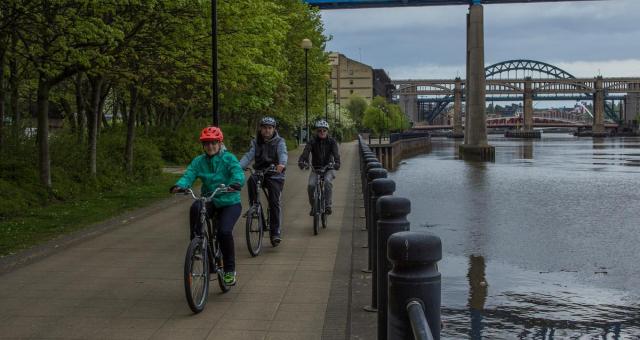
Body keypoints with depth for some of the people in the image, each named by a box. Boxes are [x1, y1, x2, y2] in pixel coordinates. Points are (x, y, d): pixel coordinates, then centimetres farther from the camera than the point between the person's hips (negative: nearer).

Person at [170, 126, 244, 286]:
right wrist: (179, 185, -36)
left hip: (230, 202, -3)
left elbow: (238, 173, -24)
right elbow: (189, 175, -13)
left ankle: (230, 270, -4)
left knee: (224, 231, -23)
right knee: (195, 207, -32)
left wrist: (235, 184, -48)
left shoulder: (229, 158, -7)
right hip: (210, 201, 3)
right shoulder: (199, 161, 1)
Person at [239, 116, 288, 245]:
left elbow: (283, 153, -20)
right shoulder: (256, 142, 8)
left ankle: (276, 233, -5)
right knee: (251, 181, -31)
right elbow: (248, 156, -6)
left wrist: (282, 164, -44)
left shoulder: (279, 141, -1)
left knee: (275, 203, -11)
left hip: (275, 175, -2)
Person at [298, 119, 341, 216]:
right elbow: (305, 152, -23)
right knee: (311, 185, -23)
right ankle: (313, 207, 0)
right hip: (316, 168, 1)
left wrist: (337, 163, -44)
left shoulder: (331, 141, -6)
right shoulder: (312, 141, -7)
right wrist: (301, 162, -44)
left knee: (327, 181, -32)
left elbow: (336, 153, -22)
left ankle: (327, 205, -20)